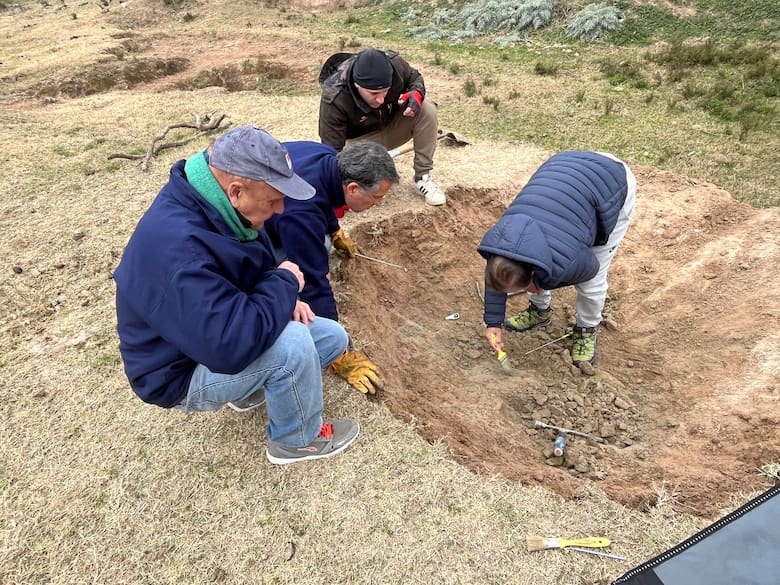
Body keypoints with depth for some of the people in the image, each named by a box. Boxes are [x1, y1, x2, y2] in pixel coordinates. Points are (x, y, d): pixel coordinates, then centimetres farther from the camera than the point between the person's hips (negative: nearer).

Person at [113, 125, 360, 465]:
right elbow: (231, 344, -43)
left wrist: (282, 298, -10)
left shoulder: (216, 205, -8)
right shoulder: (175, 246, -38)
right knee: (291, 342, -32)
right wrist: (285, 284, -27)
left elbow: (254, 269, 11)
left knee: (333, 338, 3)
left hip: (217, 332, 8)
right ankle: (297, 439, -4)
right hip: (184, 373, -8)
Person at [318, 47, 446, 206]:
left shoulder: (394, 63, -26)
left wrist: (416, 94, -27)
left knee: (427, 110, -26)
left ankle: (422, 176, -14)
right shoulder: (334, 99, -35)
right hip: (362, 138, -3)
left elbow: (415, 78, -2)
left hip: (393, 125, 3)